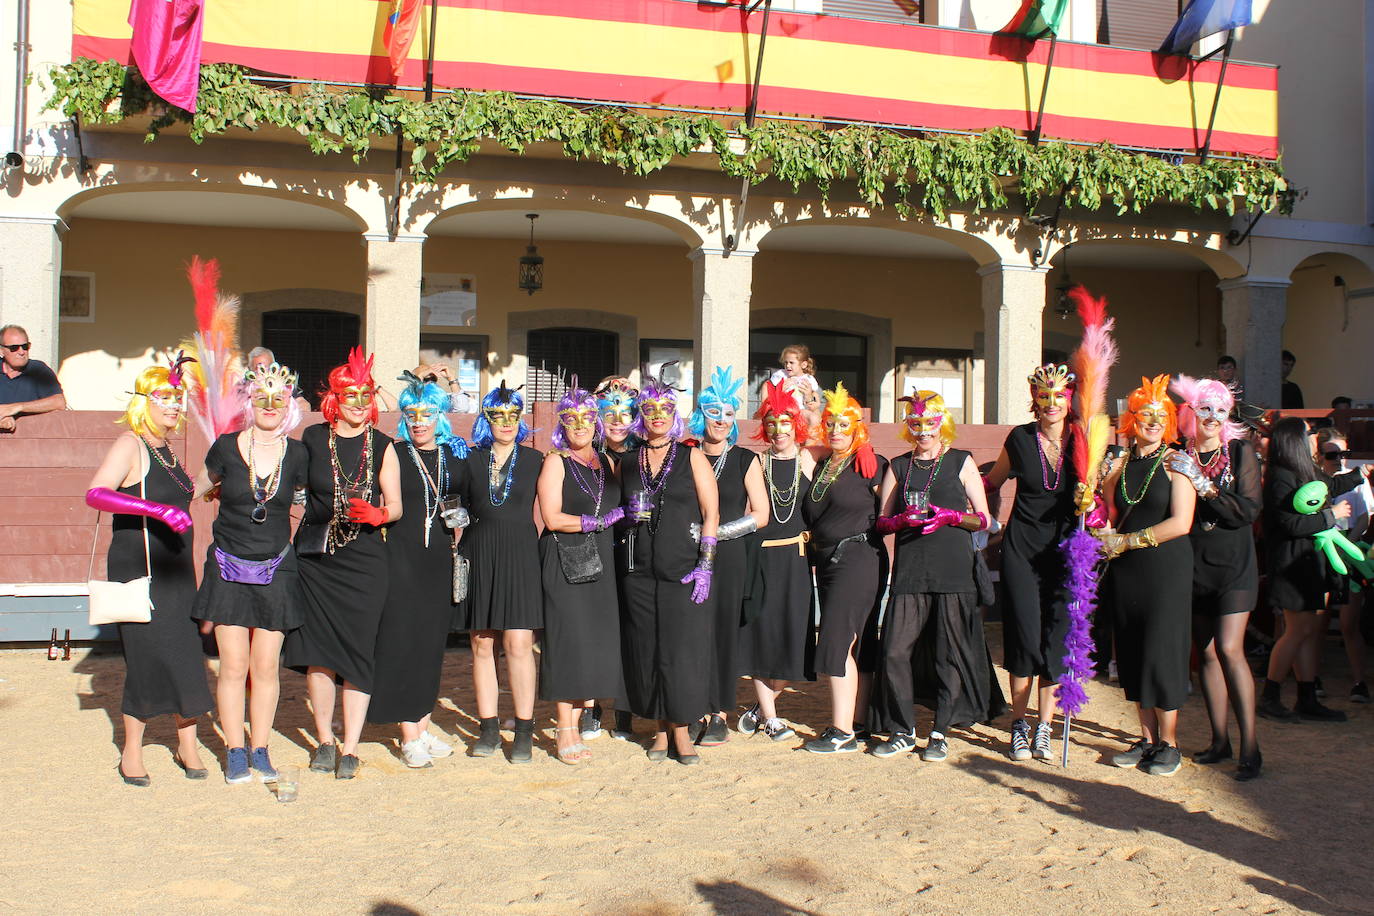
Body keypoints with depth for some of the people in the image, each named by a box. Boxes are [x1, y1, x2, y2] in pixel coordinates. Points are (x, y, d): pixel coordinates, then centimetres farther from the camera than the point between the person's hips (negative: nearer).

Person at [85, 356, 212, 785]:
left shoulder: (166, 447, 14)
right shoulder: (130, 444, -10)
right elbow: (95, 493, -25)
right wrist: (159, 510, -32)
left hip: (175, 572, 7)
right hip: (138, 571, -7)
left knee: (185, 656, 6)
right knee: (146, 656, -5)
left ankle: (187, 746, 17)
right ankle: (131, 753, 10)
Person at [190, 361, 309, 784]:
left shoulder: (296, 454, 0)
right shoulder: (227, 447, -2)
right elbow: (199, 486, 17)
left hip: (275, 571, 1)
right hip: (229, 569, -1)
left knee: (266, 667, 4)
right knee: (233, 666, 0)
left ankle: (260, 751, 17)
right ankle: (235, 753, 13)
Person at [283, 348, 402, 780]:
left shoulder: (381, 446, 4)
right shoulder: (312, 438, 4)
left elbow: (395, 505, 5)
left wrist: (376, 514, -14)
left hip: (364, 558, -1)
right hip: (315, 555, 1)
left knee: (358, 651, -2)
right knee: (318, 650, 3)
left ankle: (350, 748, 7)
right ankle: (324, 740, 19)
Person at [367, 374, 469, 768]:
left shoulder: (455, 456, 10)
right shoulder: (392, 455, -1)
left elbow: (464, 502, 20)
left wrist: (460, 515, 4)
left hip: (440, 560, 4)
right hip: (401, 558, -4)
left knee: (432, 644, 8)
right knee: (403, 643, -5)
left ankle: (423, 727, 18)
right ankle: (409, 737, 1)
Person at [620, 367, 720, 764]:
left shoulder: (692, 457, 3)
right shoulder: (628, 464, 11)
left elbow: (711, 513, -1)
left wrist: (705, 566, -9)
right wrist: (627, 512, -6)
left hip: (684, 572, -3)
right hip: (640, 573, 3)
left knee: (682, 651, -3)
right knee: (646, 652, 4)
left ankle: (681, 731, 7)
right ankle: (661, 729, 15)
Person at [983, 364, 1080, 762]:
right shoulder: (1020, 439, -1)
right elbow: (993, 481, 14)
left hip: (1066, 550, 1)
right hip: (1022, 548, -1)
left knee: (1056, 639, -1)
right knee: (1025, 637, -3)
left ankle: (1044, 726, 11)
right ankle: (1018, 723, 11)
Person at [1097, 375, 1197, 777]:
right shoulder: (1119, 464, 9)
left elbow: (1180, 523, -14)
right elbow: (1109, 517, 14)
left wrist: (1129, 540, -13)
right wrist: (1104, 536, -8)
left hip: (1166, 567, -5)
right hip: (1125, 570, 5)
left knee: (1161, 650, -4)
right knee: (1133, 653, 7)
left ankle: (1169, 744, 8)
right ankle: (1147, 738, 18)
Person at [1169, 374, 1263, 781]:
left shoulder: (1240, 452, -2)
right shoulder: (1180, 457, 4)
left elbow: (1249, 509, -11)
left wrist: (1203, 486, -17)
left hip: (1233, 564, -3)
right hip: (1193, 565, 3)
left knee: (1229, 648, -13)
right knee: (1206, 653, 7)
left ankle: (1250, 745, -6)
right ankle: (1219, 740, 17)